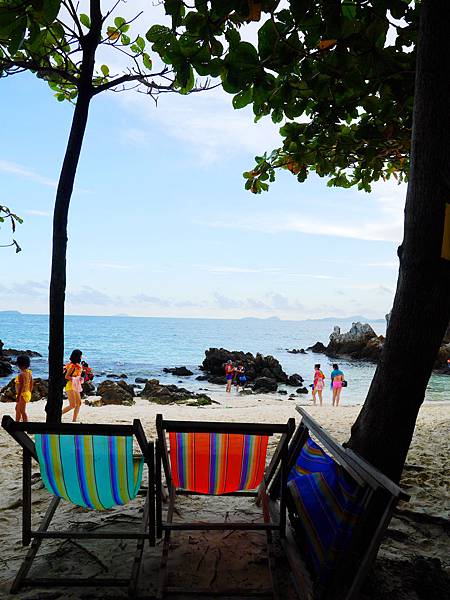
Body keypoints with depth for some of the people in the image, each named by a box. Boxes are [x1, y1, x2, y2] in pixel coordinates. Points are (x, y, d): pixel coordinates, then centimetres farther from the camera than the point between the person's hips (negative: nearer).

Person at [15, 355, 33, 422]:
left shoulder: (21, 374, -20)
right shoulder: (29, 373, 6)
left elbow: (21, 386, -23)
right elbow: (31, 385, 12)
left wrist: (18, 396, -20)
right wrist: (29, 393, 21)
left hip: (22, 394, -9)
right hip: (27, 393, 9)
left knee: (23, 411, -1)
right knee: (17, 409, 23)